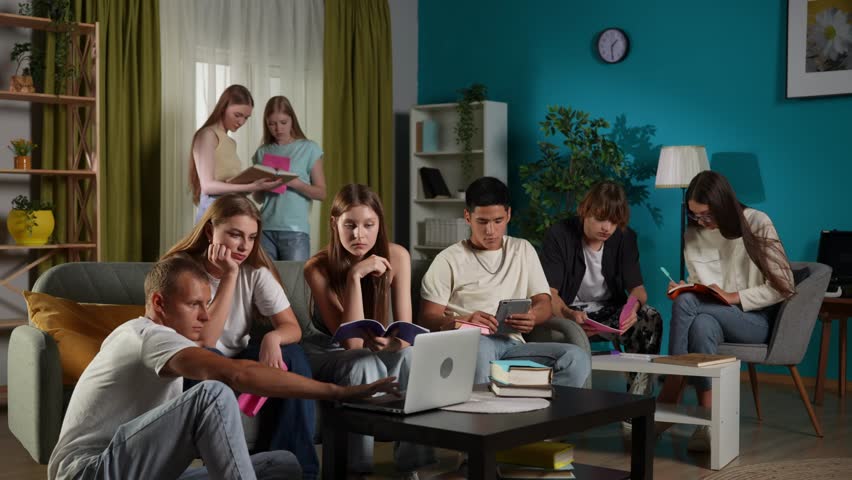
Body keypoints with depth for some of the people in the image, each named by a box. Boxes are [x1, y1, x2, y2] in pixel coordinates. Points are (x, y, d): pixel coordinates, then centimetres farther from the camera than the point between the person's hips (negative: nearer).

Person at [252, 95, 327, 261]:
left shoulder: (309, 149, 2)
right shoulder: (262, 152, 11)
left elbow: (321, 193, 0)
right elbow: (258, 198, 15)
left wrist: (295, 183, -16)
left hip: (295, 230, -3)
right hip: (265, 229, 3)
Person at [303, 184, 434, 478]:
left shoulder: (396, 256, -13)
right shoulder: (318, 268, -21)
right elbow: (351, 342, -27)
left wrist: (390, 342, -37)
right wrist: (355, 276, -34)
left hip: (377, 353, 3)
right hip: (328, 353, -2)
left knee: (410, 357, -30)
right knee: (365, 364, -34)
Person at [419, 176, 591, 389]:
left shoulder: (523, 250, 22)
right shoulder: (449, 260, 10)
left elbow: (544, 304, 17)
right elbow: (428, 318, 2)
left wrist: (532, 317, -9)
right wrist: (464, 321, -21)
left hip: (512, 344, 3)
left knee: (577, 357, -25)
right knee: (481, 347, -41)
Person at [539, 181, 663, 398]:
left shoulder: (625, 238, 2)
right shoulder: (559, 236, -10)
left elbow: (637, 287, -1)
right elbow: (549, 293, -18)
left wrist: (634, 306, -28)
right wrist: (569, 315, -42)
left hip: (610, 313, 4)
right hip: (569, 312, -3)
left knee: (650, 319, -25)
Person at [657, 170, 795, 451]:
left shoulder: (757, 224, -6)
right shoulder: (693, 234, 7)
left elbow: (783, 286, -8)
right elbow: (699, 287, 10)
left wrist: (732, 297, -18)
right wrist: (683, 290, -14)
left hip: (756, 320, -3)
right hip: (715, 317, 4)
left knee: (687, 303, -32)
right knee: (702, 325, -37)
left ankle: (669, 398, -26)